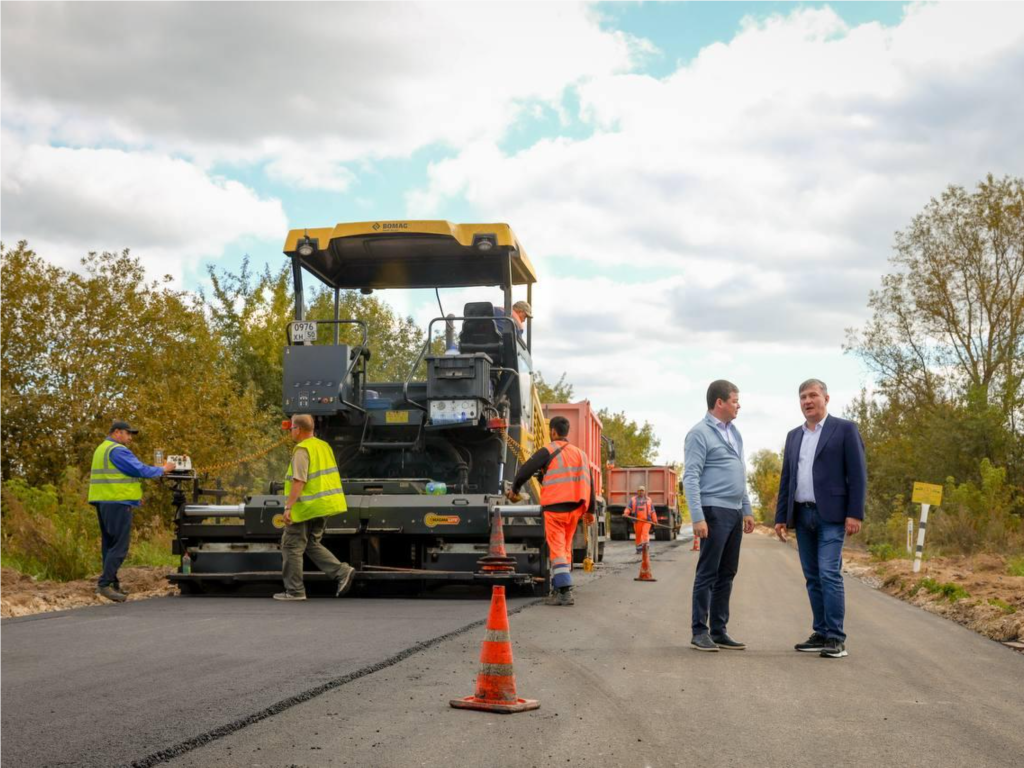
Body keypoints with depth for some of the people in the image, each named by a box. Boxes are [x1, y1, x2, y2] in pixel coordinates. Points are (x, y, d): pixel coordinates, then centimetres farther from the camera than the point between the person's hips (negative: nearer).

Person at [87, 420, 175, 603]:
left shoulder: (101, 449, 21)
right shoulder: (117, 450, -12)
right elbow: (140, 470, -17)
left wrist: (134, 495, 22)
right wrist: (163, 469, -3)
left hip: (103, 502, 11)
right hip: (117, 503, -11)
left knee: (109, 543, 12)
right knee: (120, 545, -10)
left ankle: (113, 584, 15)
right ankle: (104, 583, -15)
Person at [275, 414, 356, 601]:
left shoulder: (302, 450, -14)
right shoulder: (324, 446, 13)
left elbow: (299, 481, -23)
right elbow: (329, 477, 21)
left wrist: (288, 506, -23)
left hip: (306, 508, -9)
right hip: (323, 506, 9)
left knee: (292, 546, 2)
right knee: (312, 544, 18)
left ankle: (294, 591, 5)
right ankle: (342, 571, 2)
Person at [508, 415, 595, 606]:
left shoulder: (548, 451, -5)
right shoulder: (580, 454, 15)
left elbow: (525, 470, -3)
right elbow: (589, 483, 18)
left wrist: (514, 489, 15)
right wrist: (590, 510, 26)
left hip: (555, 506, -6)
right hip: (575, 507, 6)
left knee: (557, 549, -6)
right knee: (565, 548, 15)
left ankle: (565, 591, -14)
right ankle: (558, 588, 18)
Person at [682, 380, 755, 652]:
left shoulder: (733, 432, 16)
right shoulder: (700, 433, -9)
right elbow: (690, 478, -13)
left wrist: (747, 509, 17)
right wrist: (698, 518, -20)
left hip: (734, 512, 8)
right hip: (714, 511, -8)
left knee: (727, 574, 9)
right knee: (708, 573, -4)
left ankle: (719, 630, 14)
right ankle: (700, 632, 1)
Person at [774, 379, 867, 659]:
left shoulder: (844, 429, -1)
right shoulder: (794, 436, 16)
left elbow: (857, 474, -6)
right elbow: (786, 479, 17)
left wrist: (855, 514, -13)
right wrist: (780, 517, 11)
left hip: (831, 515, -6)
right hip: (802, 516, 6)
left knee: (829, 574, -12)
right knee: (812, 578, 7)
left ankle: (836, 639, -9)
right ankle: (821, 634, 13)